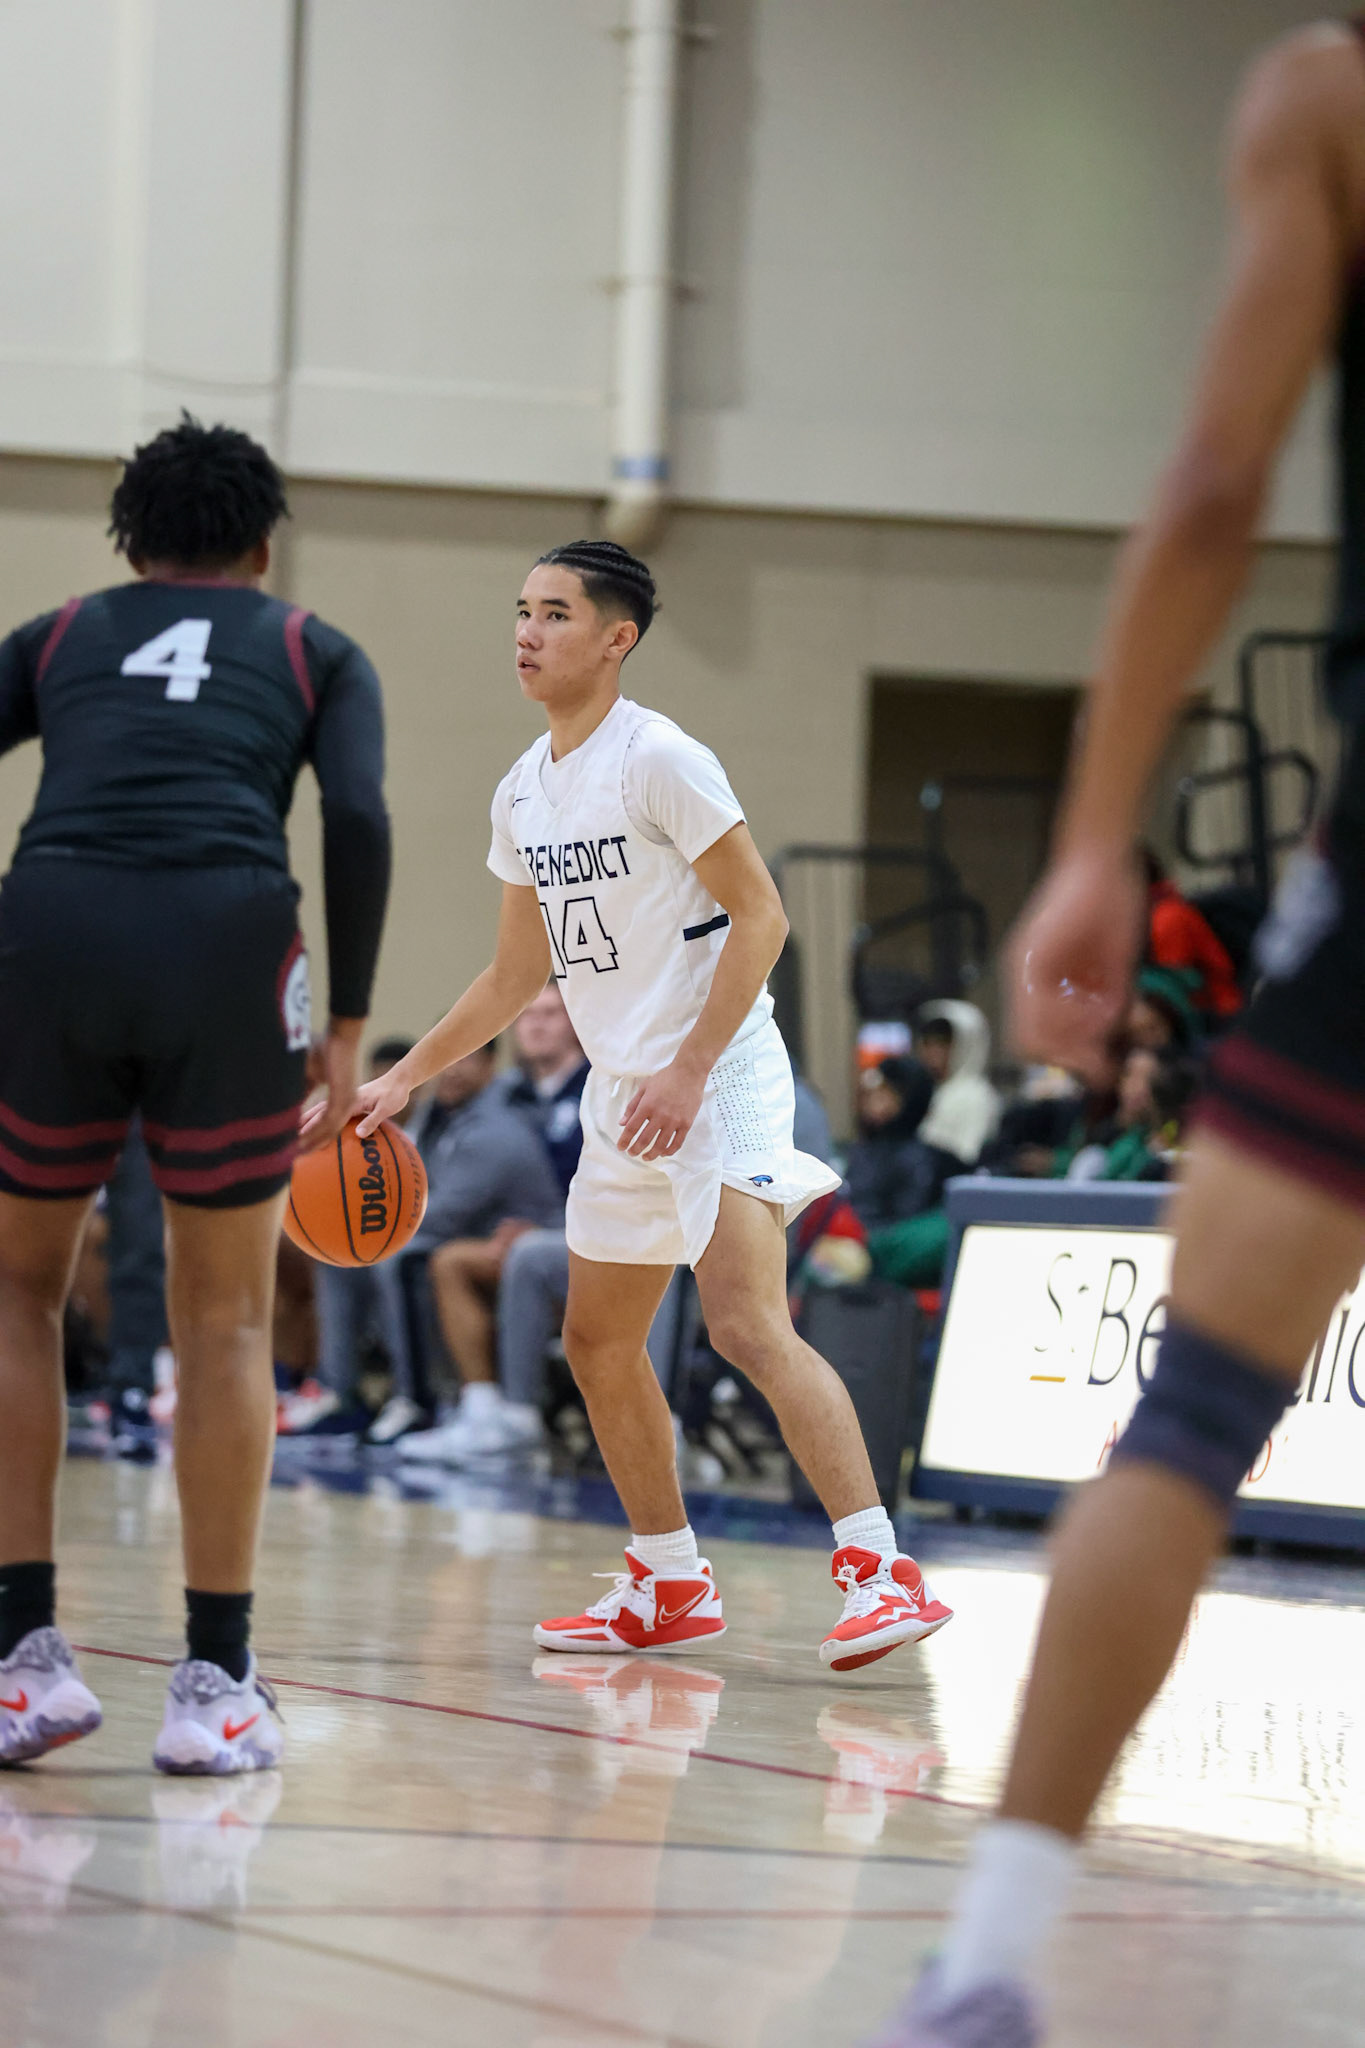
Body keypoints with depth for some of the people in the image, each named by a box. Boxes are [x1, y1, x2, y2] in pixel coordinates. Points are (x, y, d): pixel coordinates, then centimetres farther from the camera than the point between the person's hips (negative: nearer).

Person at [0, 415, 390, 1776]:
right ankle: (214, 1685, 6)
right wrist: (348, 1027, 7)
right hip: (226, 942, -1)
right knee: (226, 1321, 10)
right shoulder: (315, 654, 22)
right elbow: (357, 821, 4)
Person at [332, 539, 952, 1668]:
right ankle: (671, 1586, 26)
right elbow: (519, 970, 22)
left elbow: (761, 917, -16)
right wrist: (403, 1078, 18)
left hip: (717, 1075, -9)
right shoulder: (524, 793, 11)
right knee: (599, 1342, 14)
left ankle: (884, 1571, -25)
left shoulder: (659, 759, -14)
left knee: (750, 1325, -23)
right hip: (621, 1091, 9)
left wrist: (689, 1071, -22)